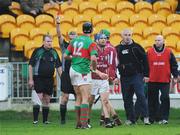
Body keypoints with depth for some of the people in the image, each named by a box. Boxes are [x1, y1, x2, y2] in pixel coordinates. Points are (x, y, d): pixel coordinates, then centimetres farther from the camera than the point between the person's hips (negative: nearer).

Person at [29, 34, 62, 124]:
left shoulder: (54, 52, 9)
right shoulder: (37, 51, -3)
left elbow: (58, 67, 16)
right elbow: (31, 65, -3)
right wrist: (31, 79, -8)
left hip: (49, 79, 4)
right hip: (38, 78, -4)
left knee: (47, 100, 7)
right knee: (39, 98, -11)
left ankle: (45, 120, 14)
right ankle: (35, 119, -8)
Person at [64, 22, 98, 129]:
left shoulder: (75, 41, 9)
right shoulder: (90, 43, -10)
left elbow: (66, 56, 10)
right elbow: (93, 58, -23)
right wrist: (94, 67, -3)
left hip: (73, 70, 7)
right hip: (83, 71, -7)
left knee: (79, 97, 14)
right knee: (86, 98, -6)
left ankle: (79, 122, 14)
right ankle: (84, 123, -14)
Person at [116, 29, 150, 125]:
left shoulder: (136, 47, 2)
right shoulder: (118, 49, 8)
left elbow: (144, 61, 2)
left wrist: (146, 75, -2)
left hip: (137, 76, -3)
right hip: (124, 77, 3)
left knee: (141, 96, -13)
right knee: (127, 99, 5)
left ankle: (145, 117, -12)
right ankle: (130, 119, 12)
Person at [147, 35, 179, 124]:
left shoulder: (168, 52, 4)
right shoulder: (149, 52, 4)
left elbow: (173, 65, 7)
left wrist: (175, 76, 2)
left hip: (165, 81, -1)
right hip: (152, 81, 1)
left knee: (165, 98, -10)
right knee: (152, 100, 7)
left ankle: (164, 118, -7)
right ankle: (152, 118, 16)